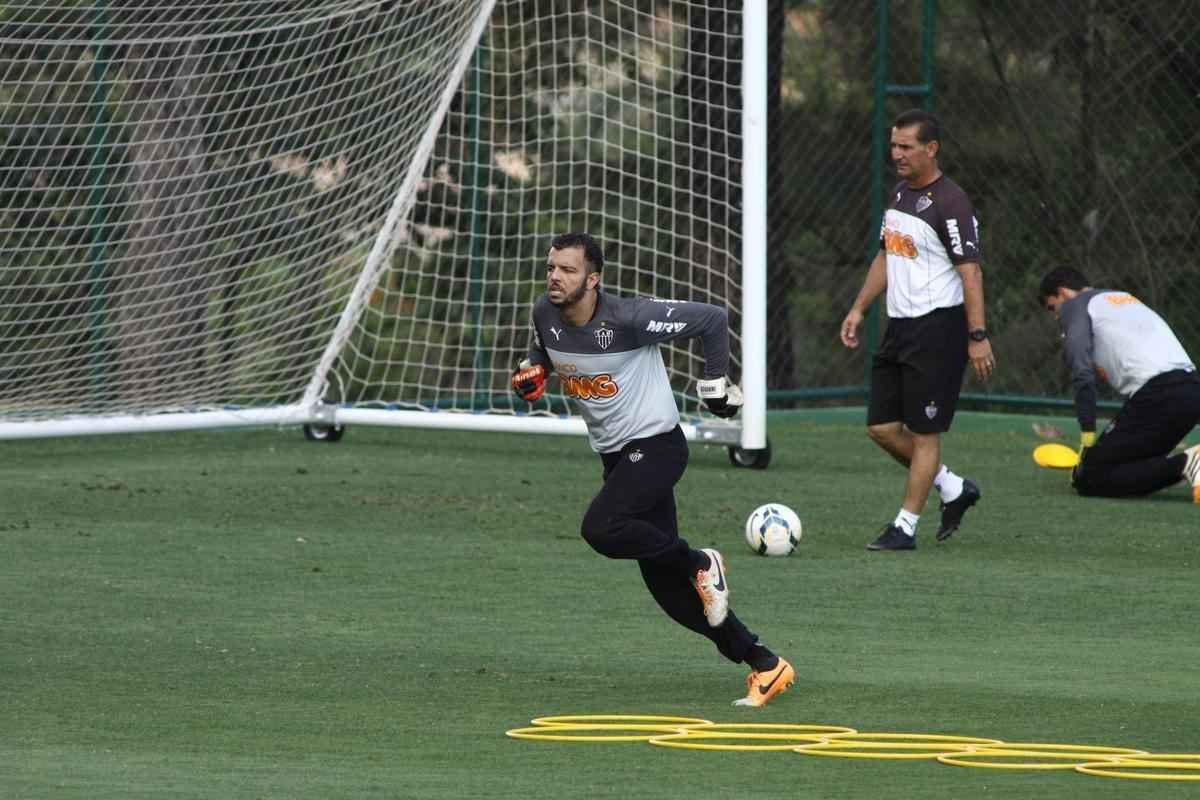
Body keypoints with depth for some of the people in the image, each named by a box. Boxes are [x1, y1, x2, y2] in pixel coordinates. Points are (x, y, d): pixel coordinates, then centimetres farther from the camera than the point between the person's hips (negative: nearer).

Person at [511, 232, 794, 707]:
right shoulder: (545, 314, -3)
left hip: (655, 445, -8)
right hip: (614, 454, 8)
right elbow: (541, 350, 21)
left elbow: (712, 319, -16)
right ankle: (764, 665, 13)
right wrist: (531, 374, 0)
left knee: (601, 528, -30)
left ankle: (700, 565, -6)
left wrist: (716, 385, -9)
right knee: (666, 584, 5)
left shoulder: (629, 319, -23)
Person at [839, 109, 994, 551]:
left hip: (937, 328, -9)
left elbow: (970, 271, -18)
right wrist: (858, 309, 17)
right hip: (899, 325, 9)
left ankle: (905, 526, 4)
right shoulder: (899, 194, 13)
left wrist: (977, 336, -22)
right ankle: (954, 489, 23)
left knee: (924, 432, -3)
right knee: (882, 427, 8)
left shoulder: (950, 204, -15)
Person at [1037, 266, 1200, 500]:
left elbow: (1083, 374, -7)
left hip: (1155, 395, -8)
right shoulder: (1127, 299, 32)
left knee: (1088, 480, -6)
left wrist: (1087, 435, -7)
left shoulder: (1074, 306, 8)